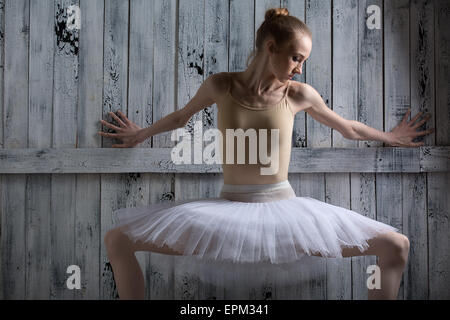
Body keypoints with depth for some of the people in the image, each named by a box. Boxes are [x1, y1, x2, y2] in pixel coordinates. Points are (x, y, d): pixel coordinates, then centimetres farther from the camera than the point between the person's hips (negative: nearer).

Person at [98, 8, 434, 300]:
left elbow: (347, 127, 17)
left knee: (397, 245, -10)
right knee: (117, 240, -8)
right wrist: (144, 133, 33)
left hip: (285, 207, 0)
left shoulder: (299, 94, -2)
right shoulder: (220, 85, -3)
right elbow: (180, 116, 17)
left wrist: (391, 137, 31)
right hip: (228, 208, 0)